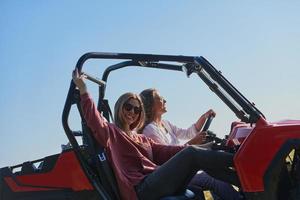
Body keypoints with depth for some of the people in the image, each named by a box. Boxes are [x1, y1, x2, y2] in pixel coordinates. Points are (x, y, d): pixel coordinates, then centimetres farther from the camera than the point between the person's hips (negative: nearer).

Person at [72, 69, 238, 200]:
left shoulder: (142, 139, 32)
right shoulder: (111, 132, 13)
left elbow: (164, 151, 17)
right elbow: (93, 118, -8)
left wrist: (195, 148, 4)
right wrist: (82, 88, -13)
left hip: (159, 184, 7)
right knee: (191, 154, -19)